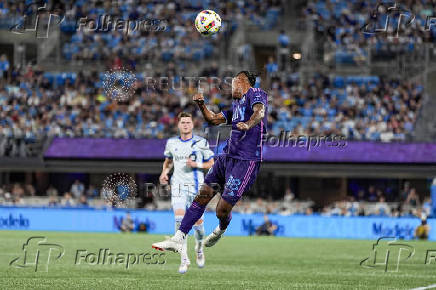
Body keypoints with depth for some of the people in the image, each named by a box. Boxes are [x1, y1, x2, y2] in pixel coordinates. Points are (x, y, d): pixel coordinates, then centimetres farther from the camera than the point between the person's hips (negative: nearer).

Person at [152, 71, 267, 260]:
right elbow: (213, 119, 31)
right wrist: (201, 105, 12)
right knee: (202, 195, 4)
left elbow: (260, 111, -26)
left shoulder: (255, 94, -5)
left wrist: (248, 125, -47)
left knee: (222, 210, -6)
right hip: (227, 157, 9)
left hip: (246, 161, -9)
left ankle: (221, 230, 28)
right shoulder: (236, 104, 23)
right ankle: (178, 239, 7)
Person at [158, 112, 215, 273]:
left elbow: (211, 164, 4)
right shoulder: (172, 143, 8)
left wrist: (196, 164, -13)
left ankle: (199, 248, 34)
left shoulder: (201, 143, -1)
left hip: (196, 186, -1)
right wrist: (164, 173, 4)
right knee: (179, 220, -15)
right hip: (178, 186, 1)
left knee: (197, 222, 1)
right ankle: (184, 259, -13)